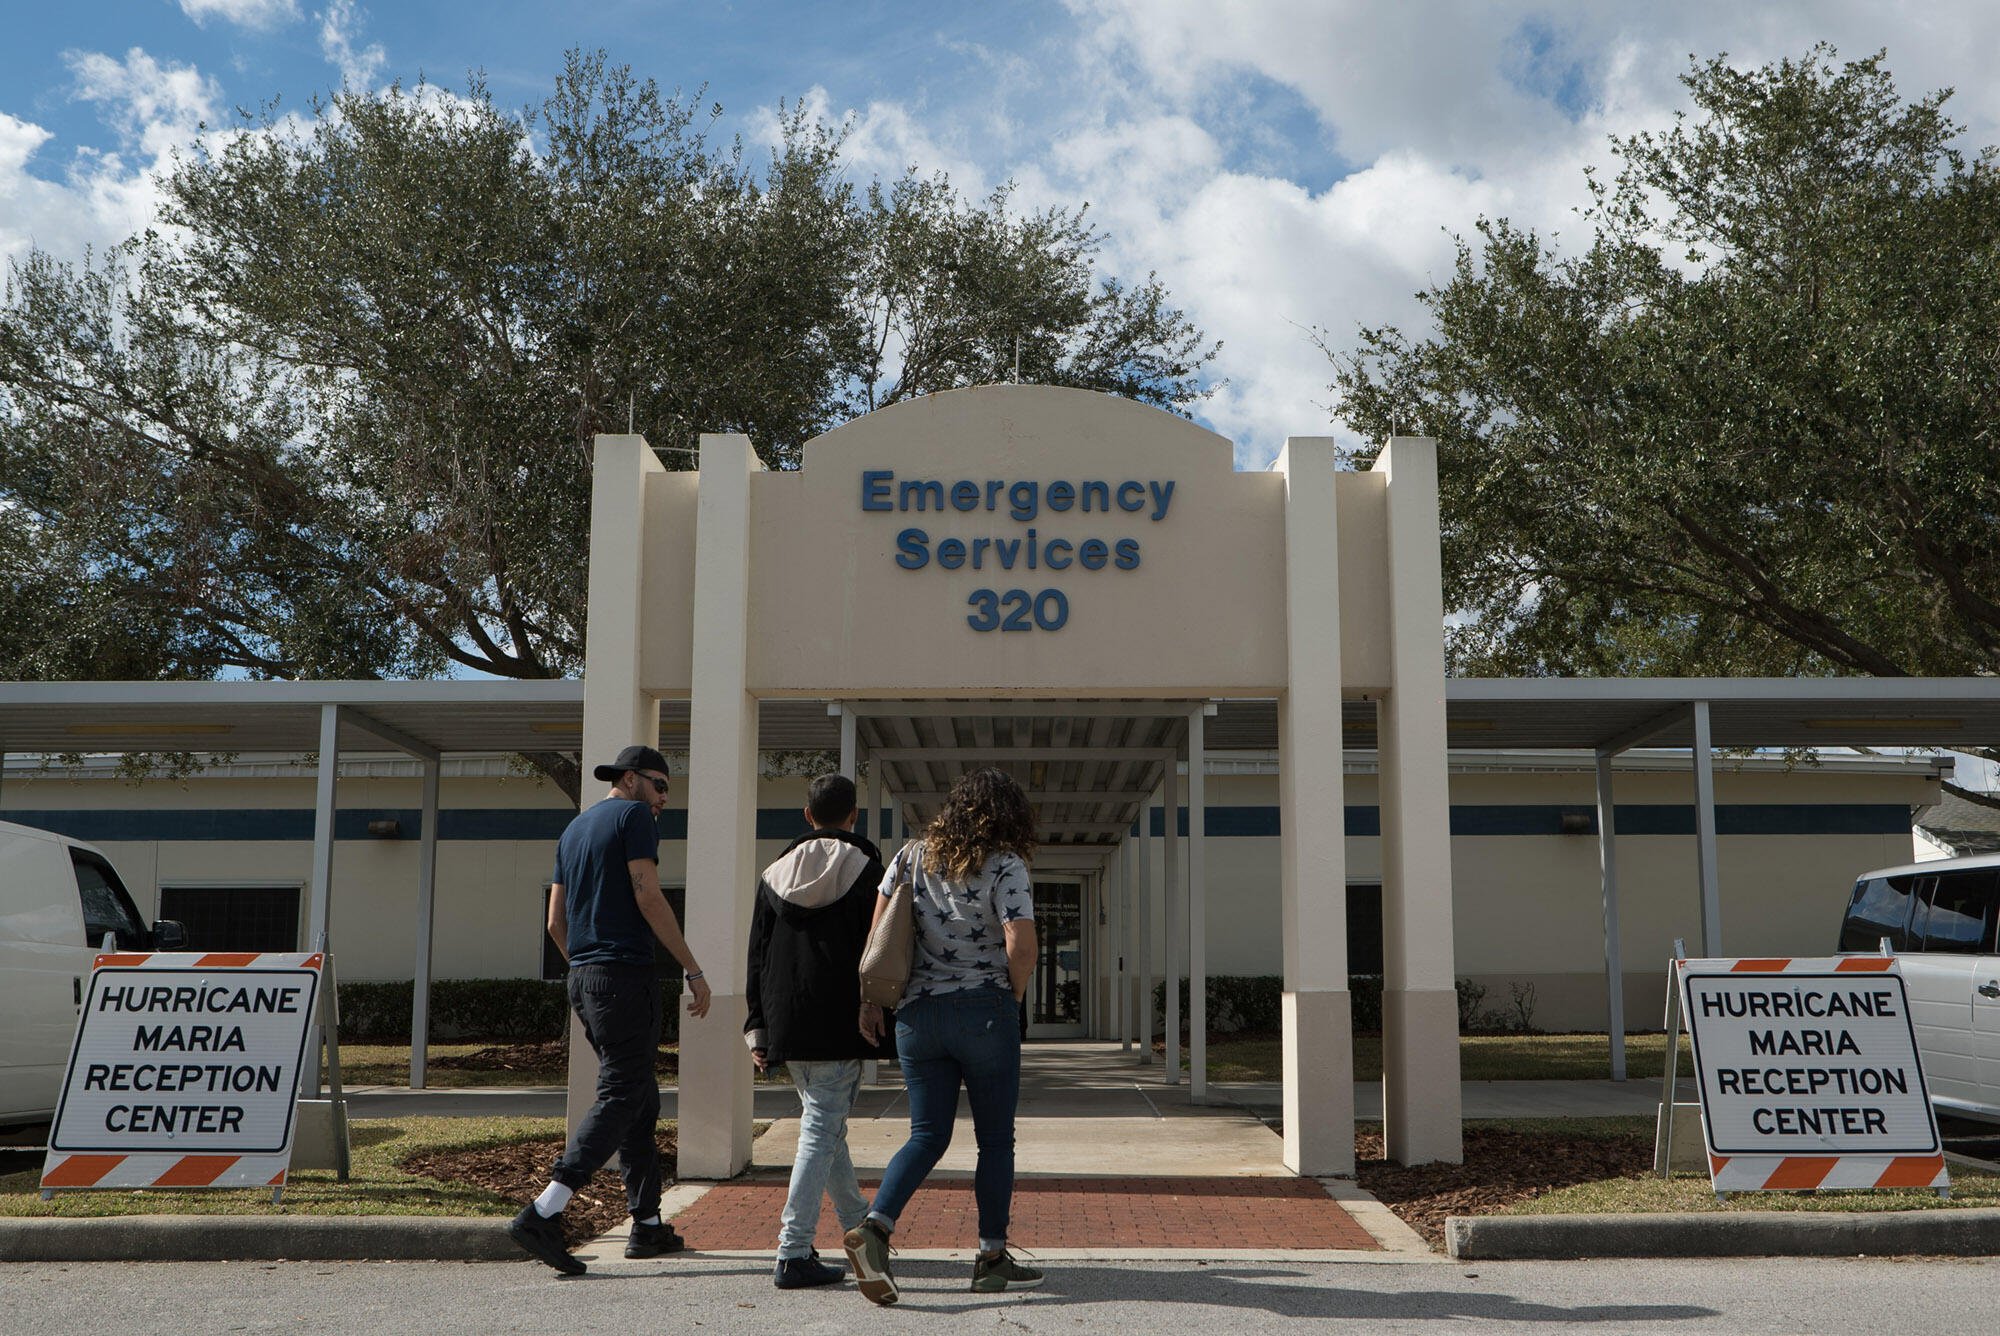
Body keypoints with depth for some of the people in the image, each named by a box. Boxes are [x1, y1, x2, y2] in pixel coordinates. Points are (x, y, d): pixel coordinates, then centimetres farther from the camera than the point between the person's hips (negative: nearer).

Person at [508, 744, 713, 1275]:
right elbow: (648, 898, -13)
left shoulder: (574, 829, 21)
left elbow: (556, 921, 20)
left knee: (641, 1097, 14)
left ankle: (648, 1224, 16)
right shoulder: (632, 815, -3)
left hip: (582, 978, 9)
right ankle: (542, 1213, -19)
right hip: (627, 973, -9)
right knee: (620, 1099, -9)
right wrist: (693, 968, -11)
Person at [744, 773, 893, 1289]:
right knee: (821, 1129, -6)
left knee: (823, 1121, 20)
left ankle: (860, 1226, 32)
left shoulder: (775, 872, 10)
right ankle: (793, 1254, -11)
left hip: (787, 1023, 5)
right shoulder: (865, 868, -3)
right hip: (840, 1023, -5)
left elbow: (757, 955, 10)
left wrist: (758, 1030, 12)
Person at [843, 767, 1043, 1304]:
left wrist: (870, 1000, 11)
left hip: (918, 1013, 4)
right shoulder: (1005, 867, -9)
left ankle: (874, 1226, -9)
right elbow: (1021, 944, -19)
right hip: (985, 1014, -4)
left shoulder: (912, 857, 5)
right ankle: (992, 1256, 15)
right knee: (996, 1139, 10)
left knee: (928, 1135, 10)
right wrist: (1014, 996, -1)